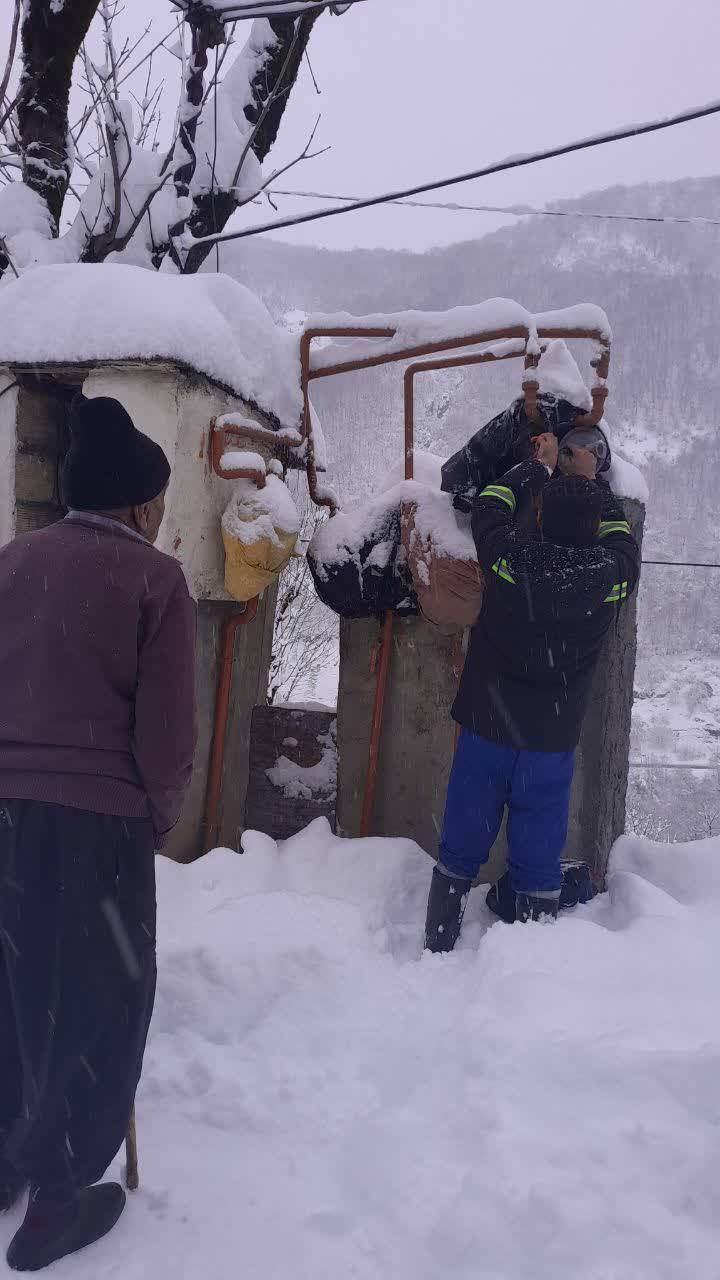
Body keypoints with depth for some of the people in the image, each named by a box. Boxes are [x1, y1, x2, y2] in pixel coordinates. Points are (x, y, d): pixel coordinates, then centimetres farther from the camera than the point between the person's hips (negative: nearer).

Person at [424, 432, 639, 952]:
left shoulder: (511, 560, -16)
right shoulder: (612, 575, -11)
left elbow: (488, 508, 6)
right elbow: (621, 534, 14)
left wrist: (539, 465, 19)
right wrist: (590, 480, 26)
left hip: (486, 731, -1)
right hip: (553, 740, 1)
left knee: (462, 848, 12)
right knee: (540, 858, 12)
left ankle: (439, 947, 23)